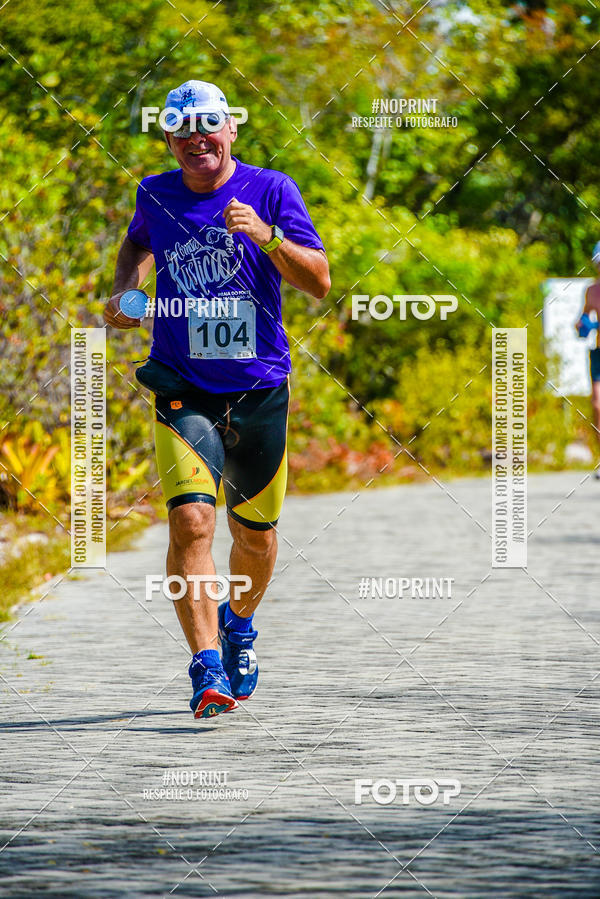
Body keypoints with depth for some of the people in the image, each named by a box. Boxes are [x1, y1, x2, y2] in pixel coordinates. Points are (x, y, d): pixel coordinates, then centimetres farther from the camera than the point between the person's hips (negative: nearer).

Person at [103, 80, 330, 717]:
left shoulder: (270, 190, -4)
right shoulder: (156, 195, 3)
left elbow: (320, 282, -11)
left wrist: (264, 235, -26)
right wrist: (124, 290, 8)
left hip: (260, 392, 0)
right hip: (184, 395, 0)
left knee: (255, 534, 14)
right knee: (191, 522, -20)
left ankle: (239, 623, 46)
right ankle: (208, 670, -22)